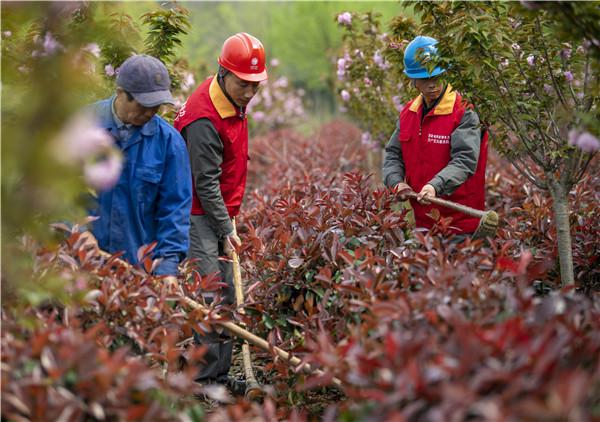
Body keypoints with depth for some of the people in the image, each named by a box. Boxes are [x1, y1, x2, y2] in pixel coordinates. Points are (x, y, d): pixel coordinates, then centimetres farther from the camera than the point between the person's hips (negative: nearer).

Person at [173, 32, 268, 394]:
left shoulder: (235, 100, 6)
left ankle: (220, 373, 19)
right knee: (209, 297, -11)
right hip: (198, 215, -9)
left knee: (226, 295, 11)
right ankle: (206, 378, -5)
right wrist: (226, 229, -16)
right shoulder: (204, 118, -23)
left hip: (221, 211, 9)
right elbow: (205, 182, -20)